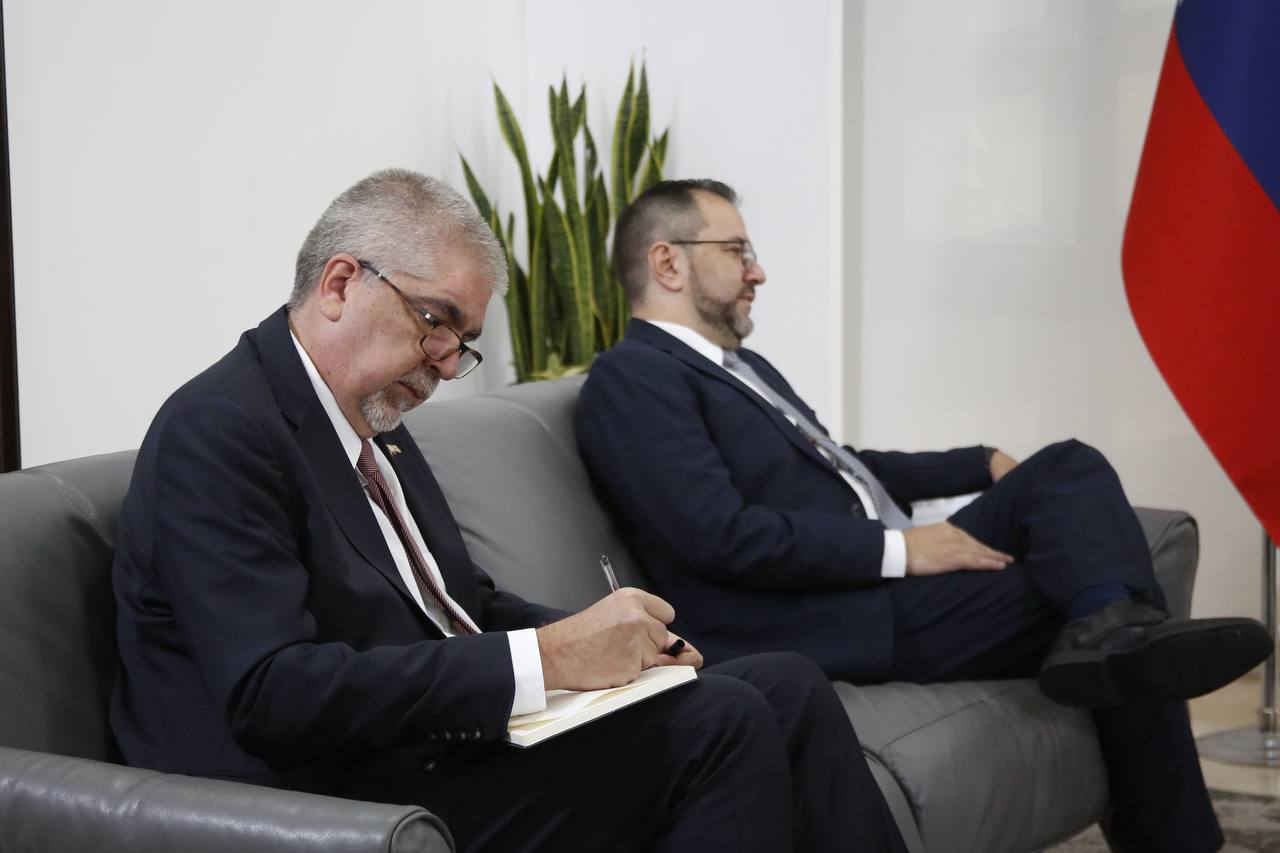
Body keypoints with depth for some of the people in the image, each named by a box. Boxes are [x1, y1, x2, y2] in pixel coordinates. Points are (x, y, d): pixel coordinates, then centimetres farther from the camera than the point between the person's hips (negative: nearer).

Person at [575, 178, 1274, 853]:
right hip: (833, 620, -9)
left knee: (1069, 469, -6)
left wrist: (985, 466, 20)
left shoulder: (740, 365, 21)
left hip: (885, 572, 9)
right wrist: (898, 548, -19)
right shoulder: (631, 380, -10)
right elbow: (724, 536, -22)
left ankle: (1114, 626, -29)